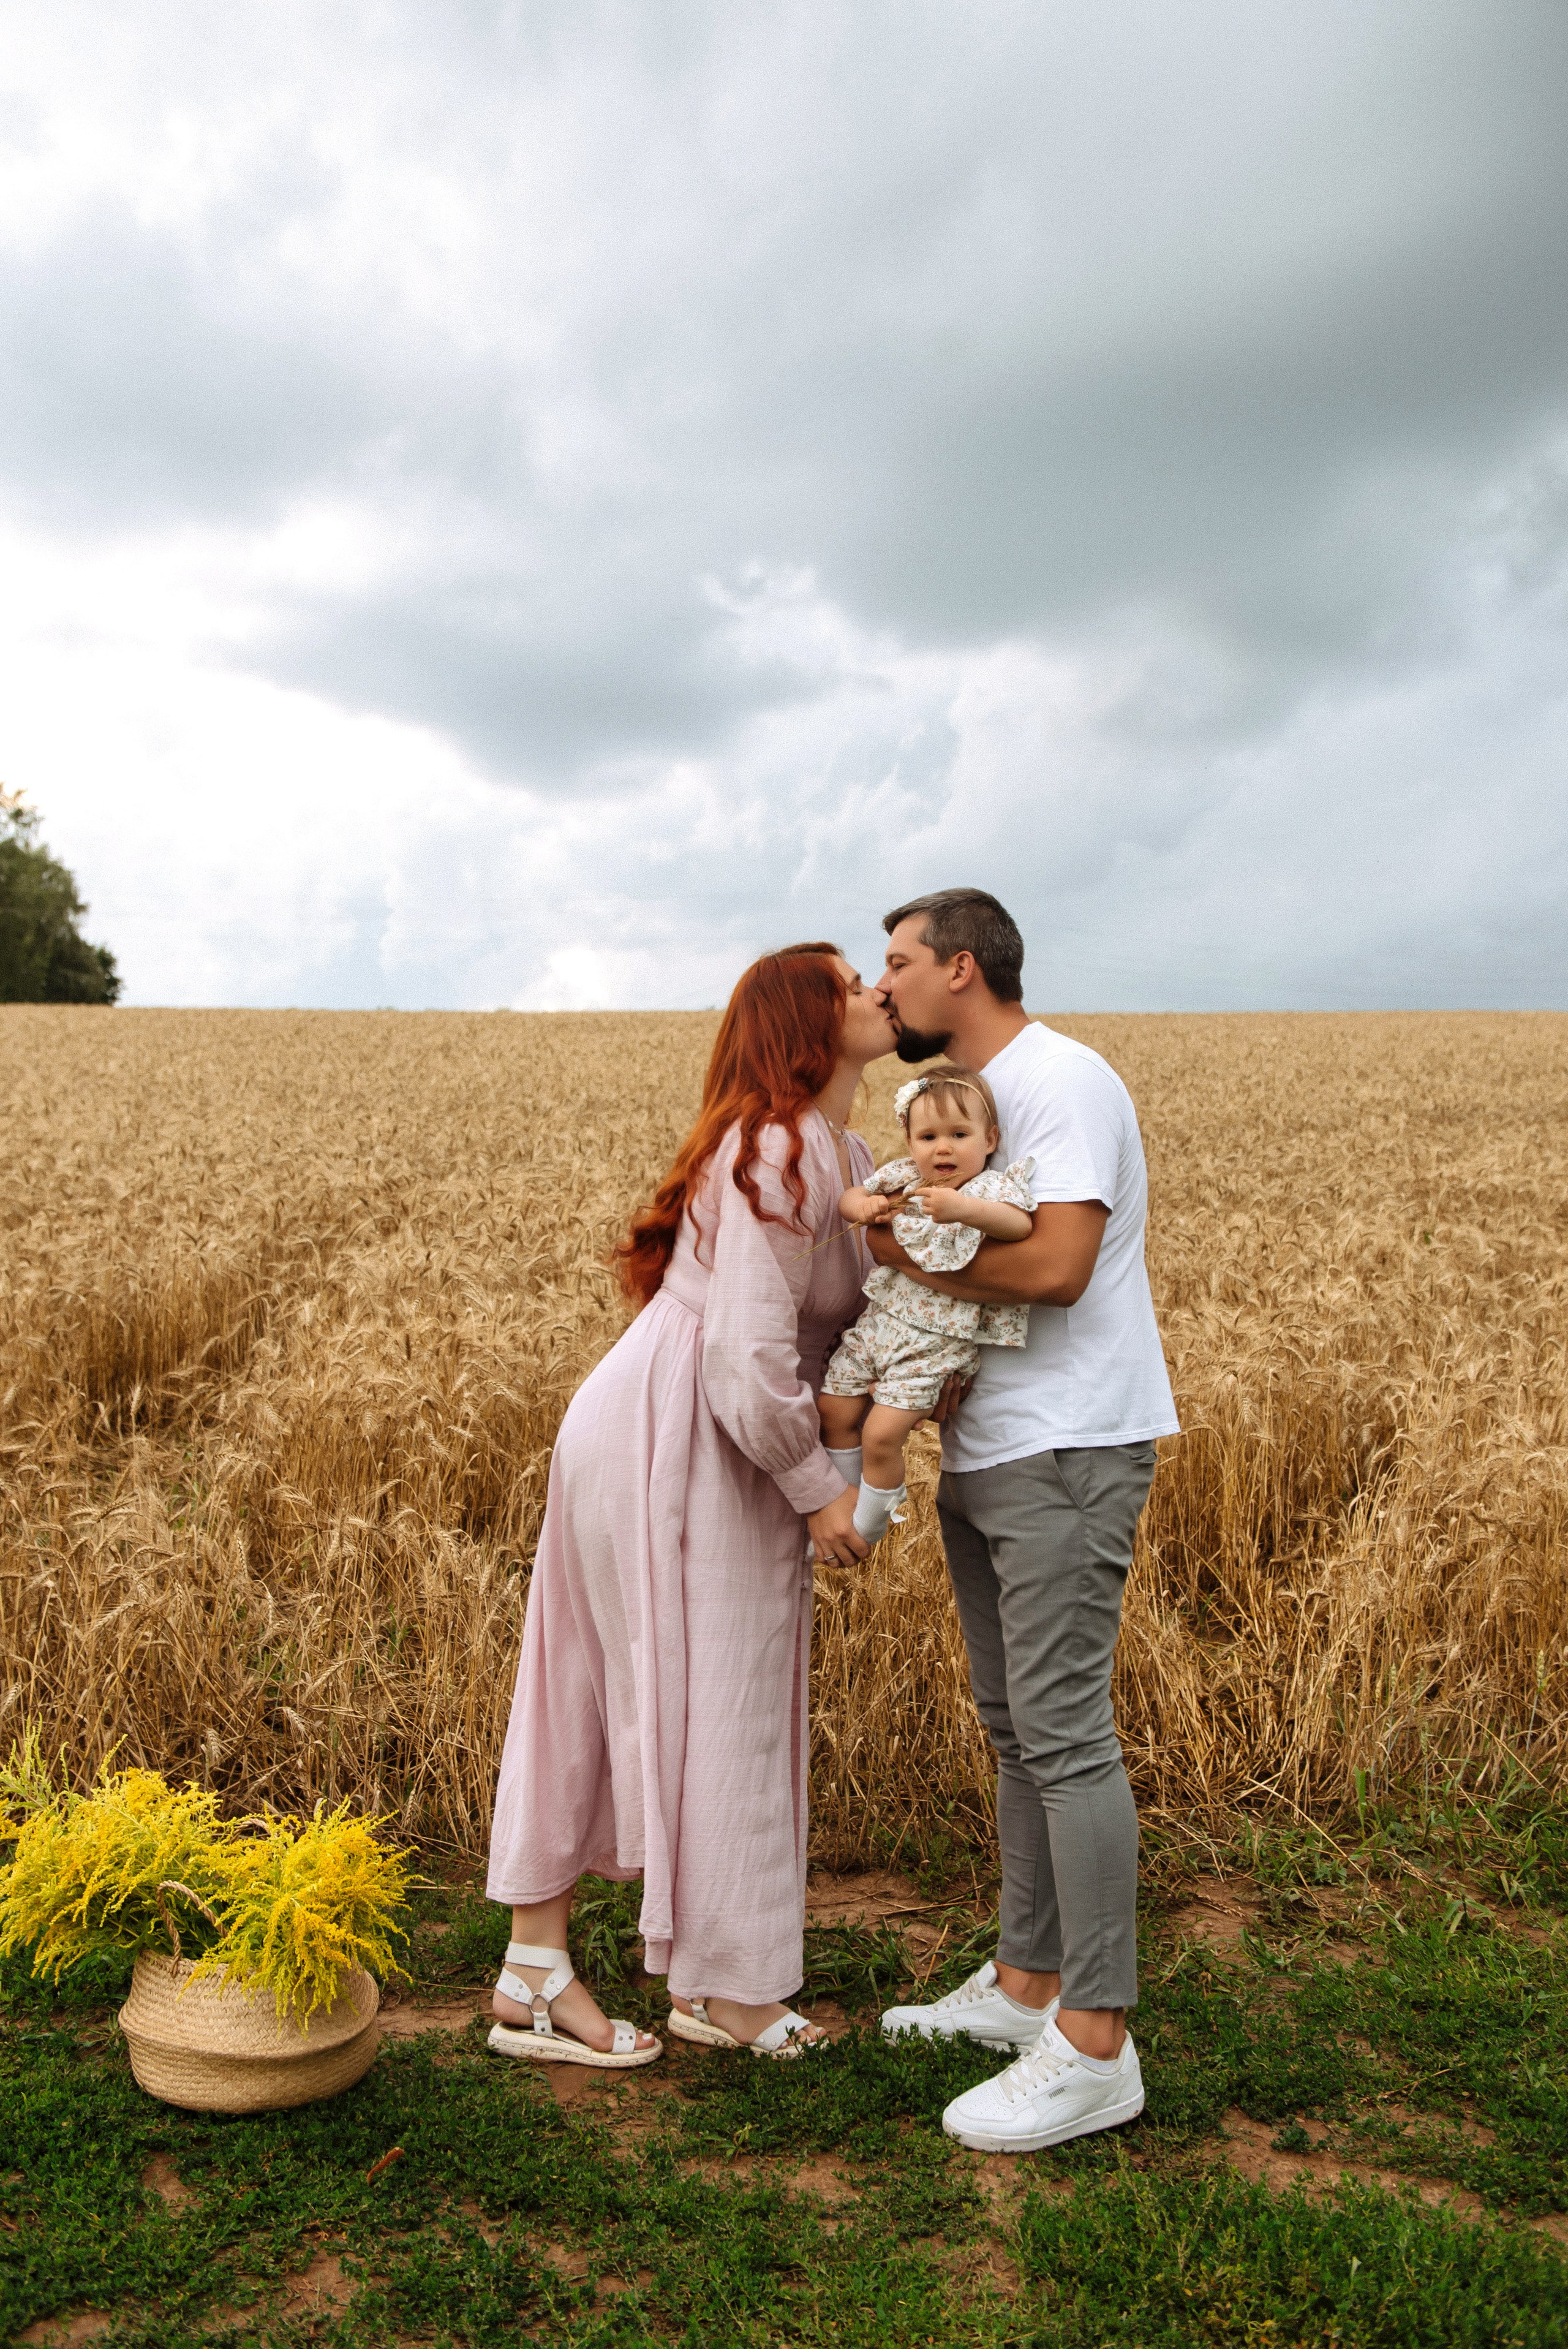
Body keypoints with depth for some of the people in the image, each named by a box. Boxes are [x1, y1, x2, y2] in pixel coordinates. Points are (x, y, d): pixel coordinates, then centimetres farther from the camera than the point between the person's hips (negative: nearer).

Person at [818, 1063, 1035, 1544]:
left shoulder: (991, 1190, -11)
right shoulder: (903, 1179, 6)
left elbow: (1021, 1226, -30)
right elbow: (846, 1200, 14)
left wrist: (965, 1209, -45)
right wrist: (862, 1205, -10)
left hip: (934, 1340, -6)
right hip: (879, 1320, 6)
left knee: (882, 1433, -10)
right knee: (833, 1410, 9)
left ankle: (867, 1527, 14)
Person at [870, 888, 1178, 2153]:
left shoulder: (1063, 1081, -14)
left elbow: (1056, 1266, -25)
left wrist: (901, 1248, -14)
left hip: (1068, 1455, -10)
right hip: (987, 1455, 10)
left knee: (1063, 1731, -7)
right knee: (1014, 1724, 14)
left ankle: (1095, 2048, 2)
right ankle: (1026, 1983, 27)